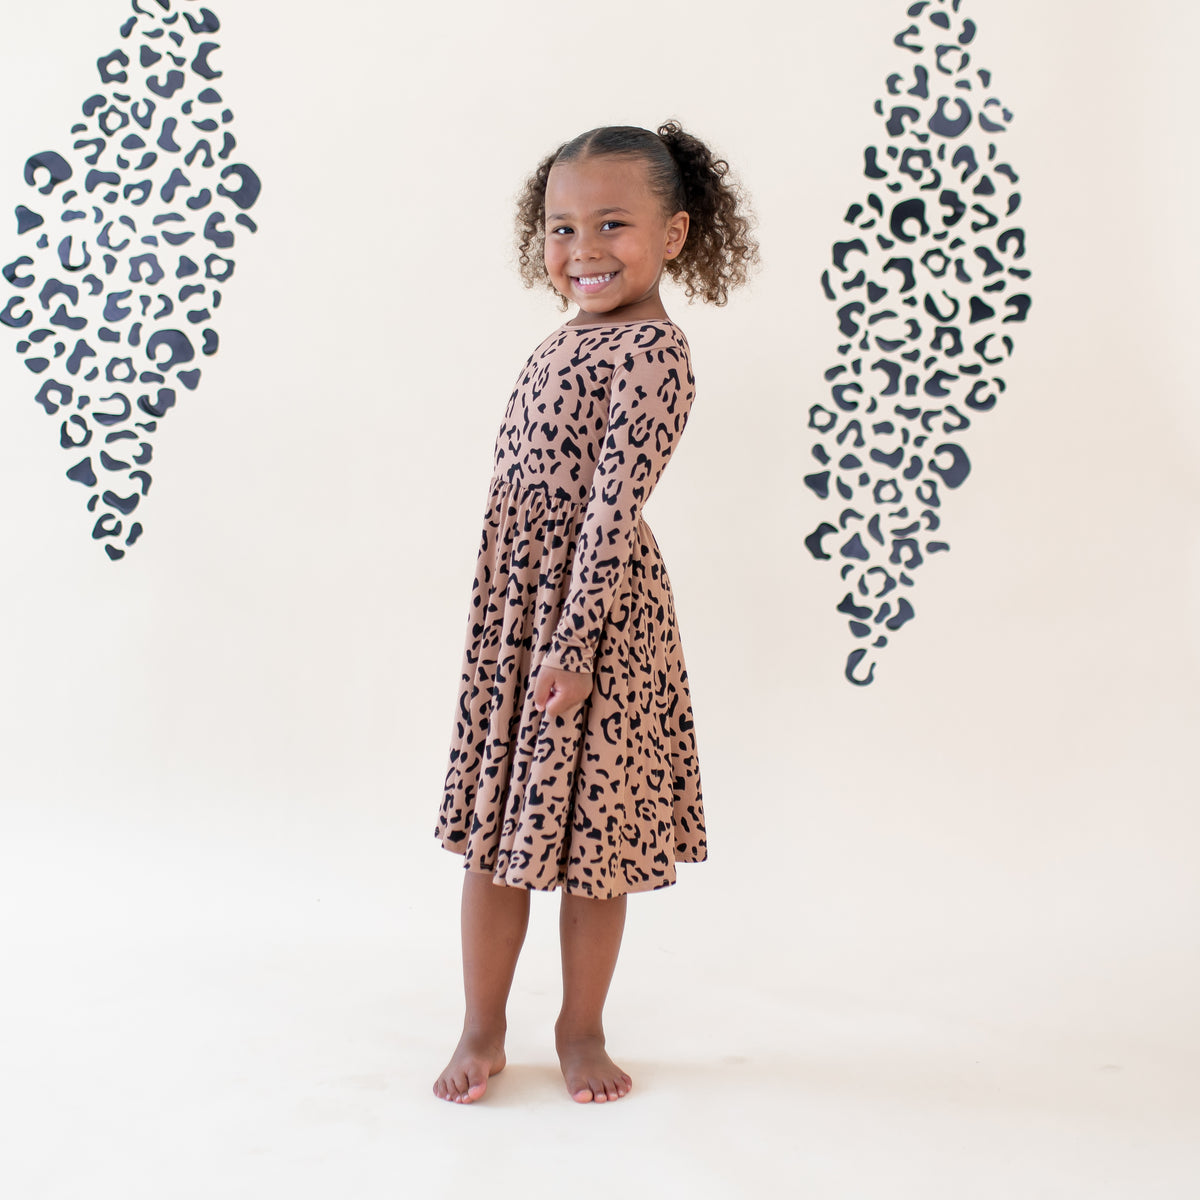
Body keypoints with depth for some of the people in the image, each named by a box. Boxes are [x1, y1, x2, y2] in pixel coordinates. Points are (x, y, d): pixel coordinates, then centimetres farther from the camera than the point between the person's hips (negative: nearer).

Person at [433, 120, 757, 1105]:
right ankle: (483, 1030, 27)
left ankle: (582, 1030, 26)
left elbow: (614, 506, -20)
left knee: (589, 838, 6)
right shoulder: (565, 343, 12)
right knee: (495, 826, 12)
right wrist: (503, 620, 17)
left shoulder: (652, 352, -14)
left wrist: (575, 644, -22)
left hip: (596, 618, -8)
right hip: (509, 614, 8)